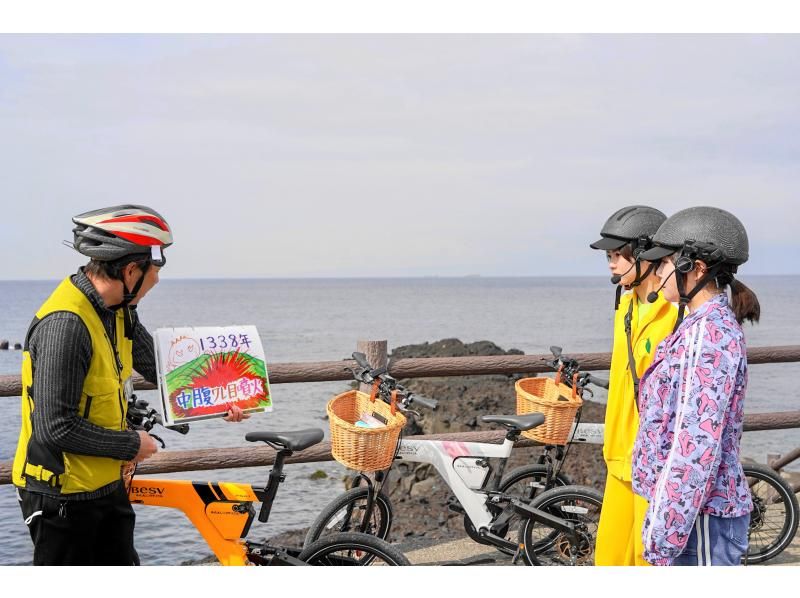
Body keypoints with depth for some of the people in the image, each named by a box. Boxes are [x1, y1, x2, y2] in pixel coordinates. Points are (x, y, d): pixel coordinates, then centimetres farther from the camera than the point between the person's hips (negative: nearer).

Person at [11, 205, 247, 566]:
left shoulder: (119, 312, 1)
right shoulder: (65, 324, -27)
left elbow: (156, 365, 18)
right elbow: (56, 427, -28)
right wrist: (131, 445, -16)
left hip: (107, 484, 9)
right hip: (62, 493, -9)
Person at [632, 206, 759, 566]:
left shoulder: (709, 335, -18)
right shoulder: (698, 326, 12)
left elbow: (697, 447, -23)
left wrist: (663, 541, -22)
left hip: (700, 518, -10)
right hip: (692, 511, 10)